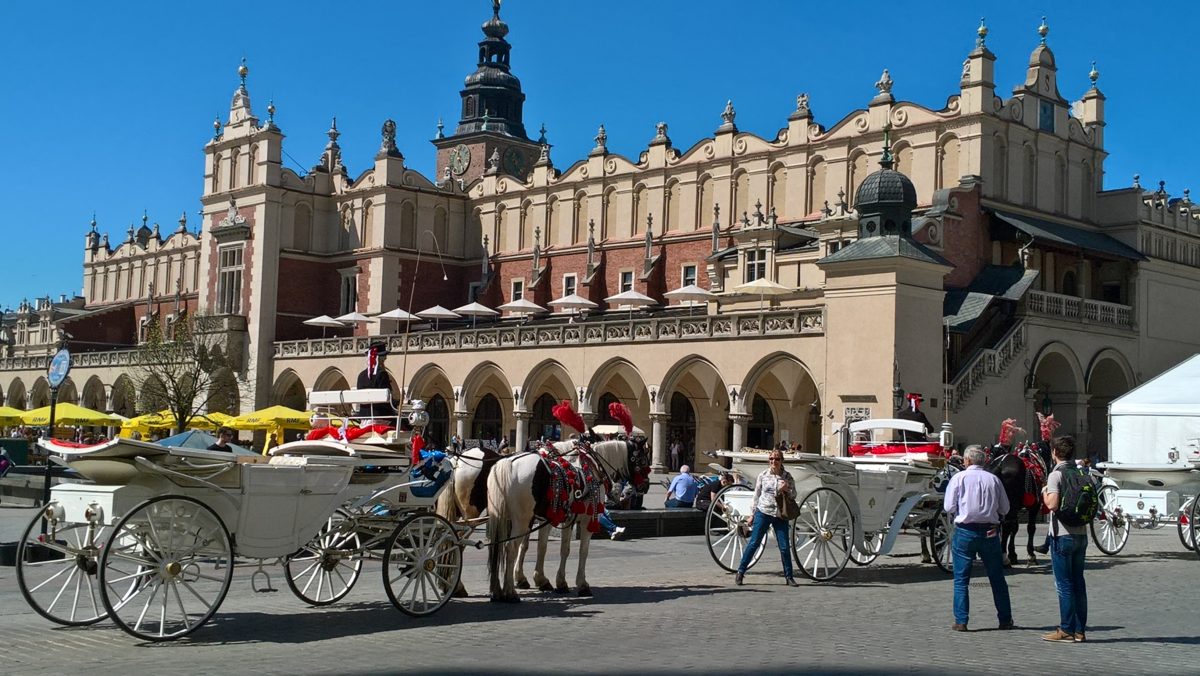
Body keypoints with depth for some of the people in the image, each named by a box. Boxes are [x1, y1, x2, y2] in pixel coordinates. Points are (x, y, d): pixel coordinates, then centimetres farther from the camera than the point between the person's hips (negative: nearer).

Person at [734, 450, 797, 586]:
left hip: (780, 515, 1)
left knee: (785, 547, 1)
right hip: (763, 513, -1)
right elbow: (756, 496, 8)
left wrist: (786, 489, -14)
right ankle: (740, 572, 7)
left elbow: (794, 494, 8)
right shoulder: (763, 476, 2)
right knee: (753, 543, -1)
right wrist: (752, 515, 8)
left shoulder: (787, 477, 3)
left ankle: (789, 576, 14)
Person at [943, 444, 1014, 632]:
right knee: (997, 578, 13)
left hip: (965, 532, -2)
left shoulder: (959, 477, -5)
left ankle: (961, 621, 0)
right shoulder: (993, 479, 2)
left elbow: (949, 506, -7)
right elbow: (1004, 508, 5)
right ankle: (1005, 620, 19)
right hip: (989, 531, 3)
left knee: (961, 579, 4)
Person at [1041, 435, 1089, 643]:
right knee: (1078, 582, 10)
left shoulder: (1056, 474, -12)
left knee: (1064, 584, -1)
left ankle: (1067, 630, 1)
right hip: (1081, 534, 6)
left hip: (1062, 534, -6)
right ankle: (1080, 630, 13)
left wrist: (1044, 493, -3)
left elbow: (1052, 504, -20)